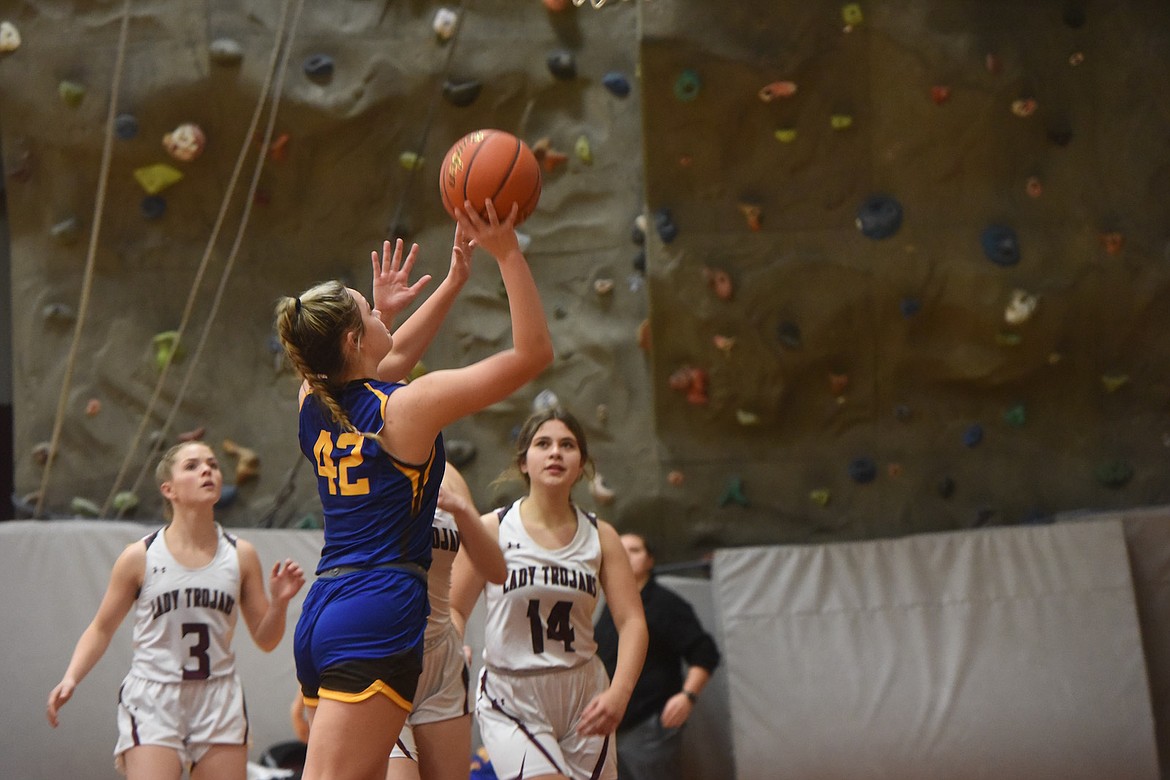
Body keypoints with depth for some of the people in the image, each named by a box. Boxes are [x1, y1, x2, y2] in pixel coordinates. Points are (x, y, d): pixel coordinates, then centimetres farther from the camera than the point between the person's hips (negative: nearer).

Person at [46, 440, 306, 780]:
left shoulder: (240, 556, 4)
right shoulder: (140, 557, -2)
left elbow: (265, 640, 9)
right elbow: (101, 629, 6)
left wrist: (279, 602, -10)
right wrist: (71, 678, -8)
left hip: (219, 704, 3)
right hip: (152, 703, -3)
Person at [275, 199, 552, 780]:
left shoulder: (314, 405, 11)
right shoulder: (406, 407, -9)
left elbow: (391, 359, 32)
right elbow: (532, 352, -6)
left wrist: (457, 274, 33)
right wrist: (507, 253, -4)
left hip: (320, 616, 8)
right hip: (379, 615, -8)